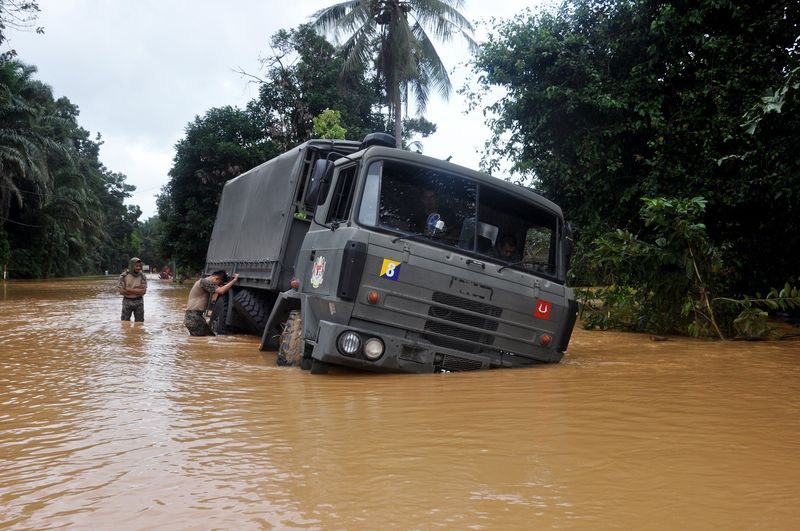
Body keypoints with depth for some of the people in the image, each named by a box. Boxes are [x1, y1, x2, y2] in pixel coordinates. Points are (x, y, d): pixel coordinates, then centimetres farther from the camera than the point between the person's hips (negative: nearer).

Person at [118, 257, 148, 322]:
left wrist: (129, 289, -16)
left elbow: (143, 291, -10)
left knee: (139, 323, 7)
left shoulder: (142, 276, -3)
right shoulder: (124, 276, -6)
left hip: (139, 302, 1)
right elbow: (121, 291, -11)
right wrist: (137, 290, -12)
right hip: (127, 302, -1)